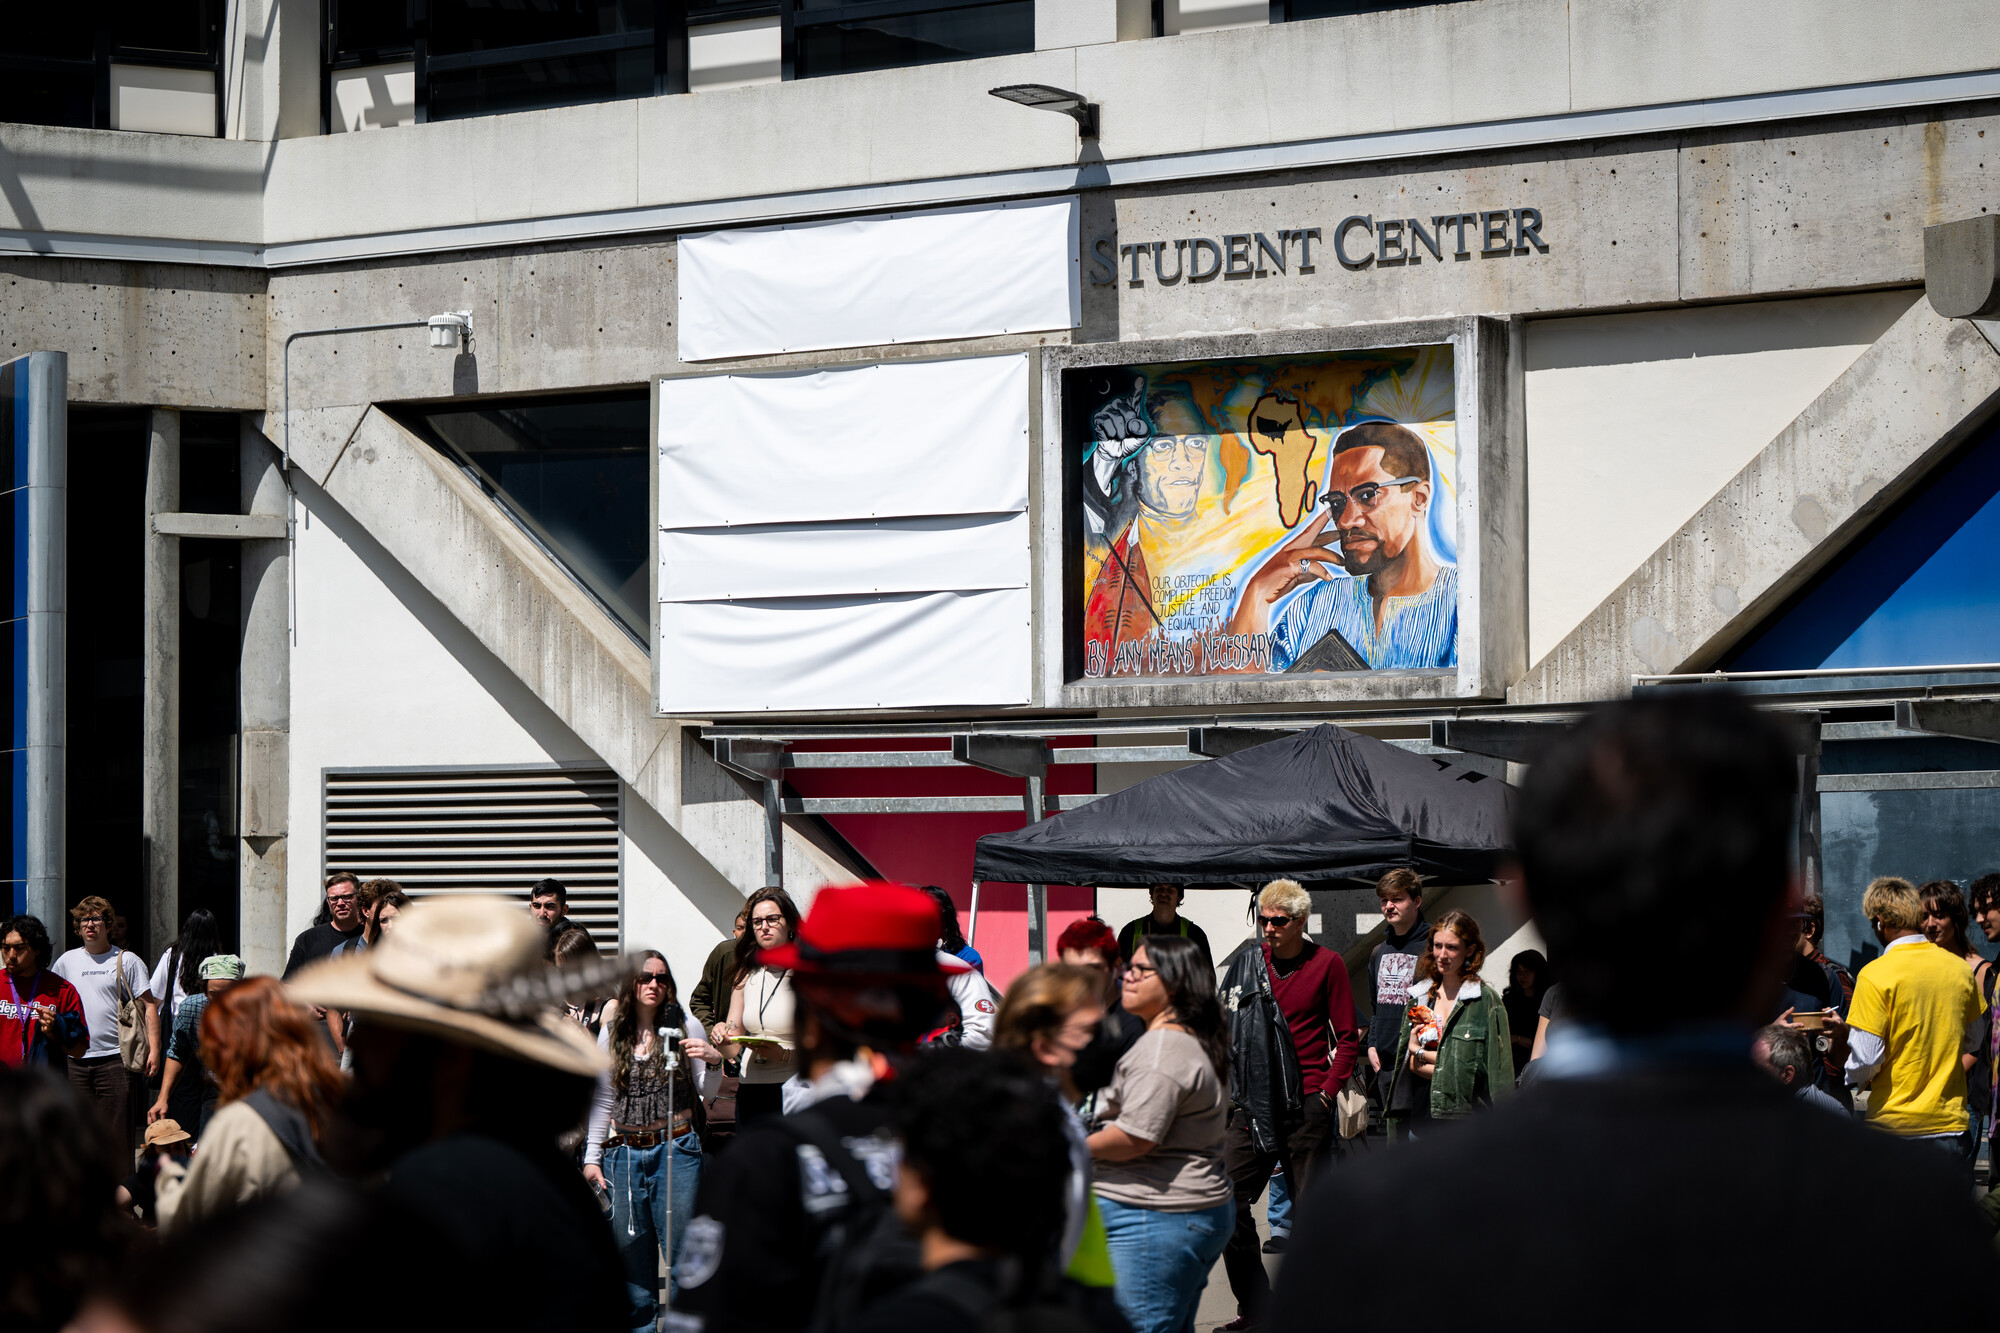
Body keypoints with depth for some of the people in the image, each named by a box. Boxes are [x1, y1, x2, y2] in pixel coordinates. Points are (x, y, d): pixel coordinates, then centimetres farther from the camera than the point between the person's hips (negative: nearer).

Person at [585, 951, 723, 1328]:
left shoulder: (685, 1027, 2)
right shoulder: (612, 1032, 9)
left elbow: (706, 1091, 5)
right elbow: (603, 1099, 16)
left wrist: (714, 1060, -15)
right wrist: (592, 1155, 12)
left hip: (676, 1150, -3)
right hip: (625, 1154, 3)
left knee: (682, 1249, -8)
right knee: (631, 1254, 6)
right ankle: (639, 1322, 15)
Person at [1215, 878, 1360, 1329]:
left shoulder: (1327, 964, -2)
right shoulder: (1247, 963, 8)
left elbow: (1348, 1038, 0)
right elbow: (1226, 1033, 14)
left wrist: (1326, 1093, -8)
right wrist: (1229, 1091, 6)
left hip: (1306, 1106, -4)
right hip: (1252, 1103, 4)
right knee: (1229, 1205, -1)